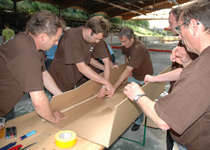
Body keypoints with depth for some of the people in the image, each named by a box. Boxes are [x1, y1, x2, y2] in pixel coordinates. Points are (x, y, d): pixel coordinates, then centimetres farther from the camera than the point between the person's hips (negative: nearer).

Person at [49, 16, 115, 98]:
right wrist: (106, 82, -31)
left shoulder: (97, 36, -10)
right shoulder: (71, 37, -29)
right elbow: (81, 67, -33)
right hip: (59, 83, -5)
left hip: (74, 82, 5)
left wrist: (104, 86, -16)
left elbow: (107, 61, -7)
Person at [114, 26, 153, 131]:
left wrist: (114, 87, -41)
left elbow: (127, 71, -41)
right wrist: (129, 68, -2)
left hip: (144, 77, -6)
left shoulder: (139, 48, -38)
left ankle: (138, 122, 27)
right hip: (133, 75, 7)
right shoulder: (125, 45, -12)